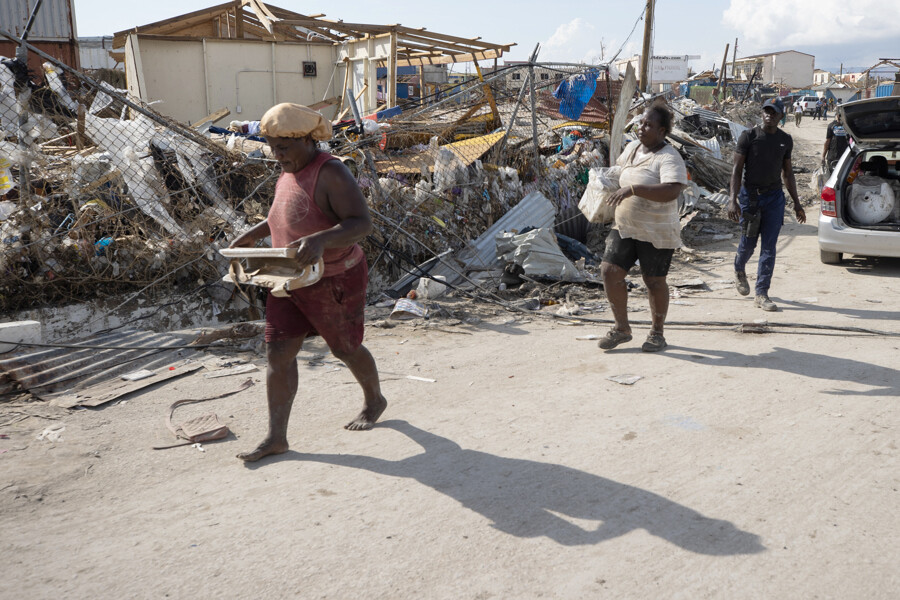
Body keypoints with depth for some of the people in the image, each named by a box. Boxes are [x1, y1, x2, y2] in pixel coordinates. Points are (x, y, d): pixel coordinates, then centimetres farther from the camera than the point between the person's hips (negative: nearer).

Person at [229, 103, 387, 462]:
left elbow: (361, 223, -30)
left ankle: (375, 401, 40)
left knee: (345, 350, 12)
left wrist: (320, 240, -45)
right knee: (278, 354, 1)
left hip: (333, 283, -7)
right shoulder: (289, 173, 6)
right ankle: (276, 437, 8)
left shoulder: (330, 174, -21)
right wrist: (253, 234, 16)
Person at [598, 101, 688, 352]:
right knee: (610, 271, -2)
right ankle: (622, 328, 13)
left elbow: (671, 191, -33)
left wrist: (633, 189, -37)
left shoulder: (669, 158, -16)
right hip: (624, 227, 7)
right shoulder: (632, 148, 8)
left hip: (656, 232, -7)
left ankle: (657, 333, 23)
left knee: (654, 281, 4)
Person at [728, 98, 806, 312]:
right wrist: (733, 200, -17)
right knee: (748, 242, 5)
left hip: (775, 197, 3)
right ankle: (739, 270, 39)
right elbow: (737, 169, -7)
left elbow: (787, 172, 16)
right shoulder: (748, 137, -5)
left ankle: (762, 294, 2)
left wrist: (796, 203, 15)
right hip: (750, 195, -3)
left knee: (769, 246, -2)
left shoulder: (786, 140, 8)